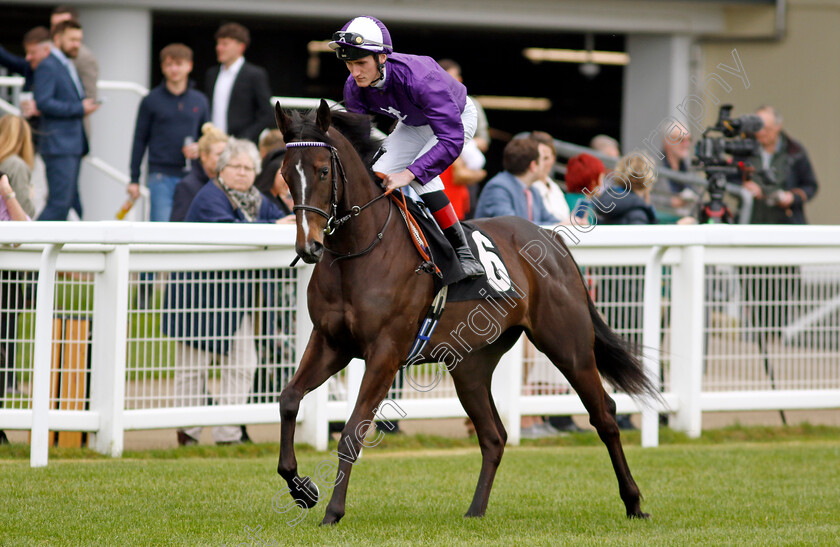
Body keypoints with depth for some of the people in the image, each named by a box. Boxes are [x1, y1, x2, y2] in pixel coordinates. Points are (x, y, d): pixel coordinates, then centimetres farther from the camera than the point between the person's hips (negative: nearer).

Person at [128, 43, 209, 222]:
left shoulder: (199, 101, 10)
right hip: (161, 174, -3)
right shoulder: (151, 100, 3)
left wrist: (199, 149, -5)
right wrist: (134, 179, 2)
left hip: (191, 176, 3)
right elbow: (140, 140, 5)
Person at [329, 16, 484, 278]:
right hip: (413, 125, 6)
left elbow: (452, 138, -46)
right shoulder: (354, 87, -24)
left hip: (457, 119, -6)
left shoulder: (419, 77, -44)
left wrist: (409, 174, -54)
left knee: (421, 176, -28)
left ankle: (464, 253, -22)